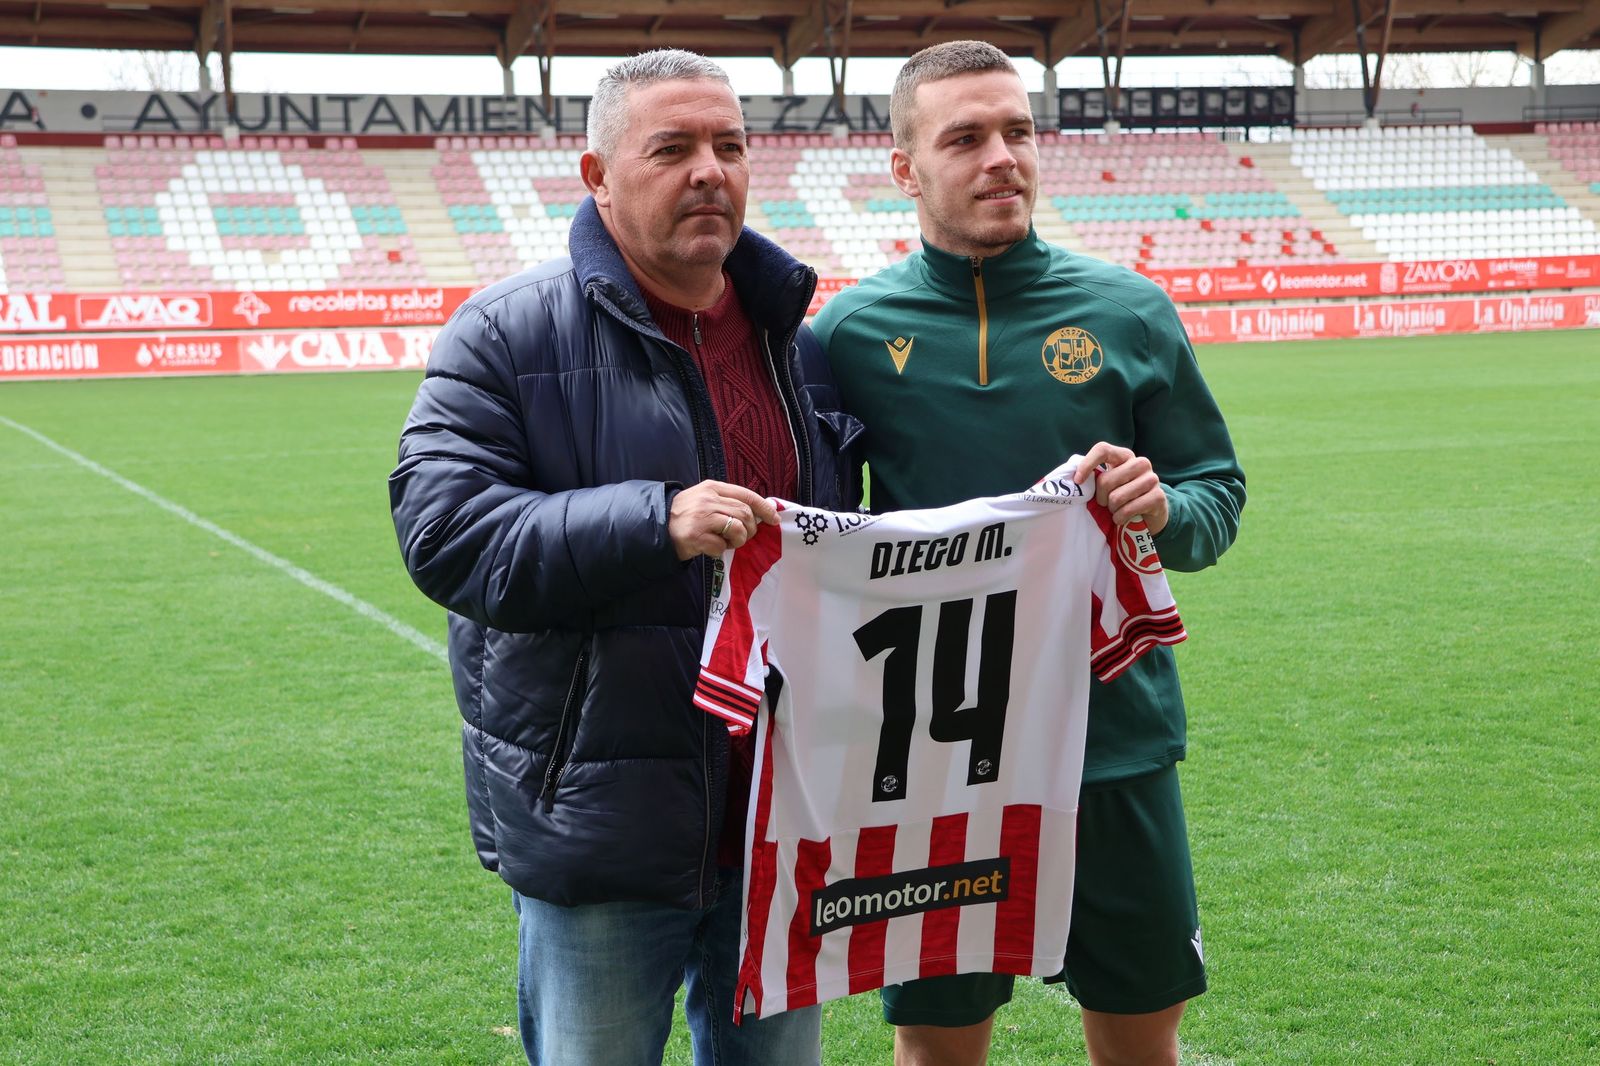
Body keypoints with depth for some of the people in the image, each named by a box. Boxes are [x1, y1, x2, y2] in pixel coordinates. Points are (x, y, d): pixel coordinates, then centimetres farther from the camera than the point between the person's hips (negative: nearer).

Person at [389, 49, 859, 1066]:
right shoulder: (508, 333, -6)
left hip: (782, 820, 5)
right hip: (601, 822, -4)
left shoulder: (796, 338, 10)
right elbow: (441, 527, -16)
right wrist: (655, 523, -27)